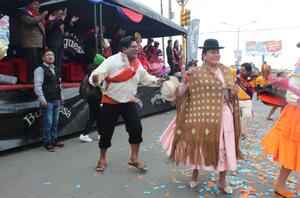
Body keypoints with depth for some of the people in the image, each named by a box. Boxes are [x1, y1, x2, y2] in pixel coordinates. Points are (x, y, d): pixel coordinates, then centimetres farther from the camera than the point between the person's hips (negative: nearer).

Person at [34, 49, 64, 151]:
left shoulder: (54, 69, 17)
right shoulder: (40, 70, -8)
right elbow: (37, 85, -15)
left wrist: (61, 96, 18)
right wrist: (42, 99, -20)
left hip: (56, 100, 8)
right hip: (47, 101, -8)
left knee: (55, 122, 14)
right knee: (48, 123, -3)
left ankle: (54, 140, 25)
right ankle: (47, 142, 9)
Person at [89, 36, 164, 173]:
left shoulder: (137, 63, 3)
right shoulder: (112, 61, -15)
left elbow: (145, 78, 15)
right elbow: (98, 74, -20)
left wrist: (156, 80, 0)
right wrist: (95, 80, -42)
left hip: (128, 102, 4)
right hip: (111, 102, -4)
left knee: (136, 128, -5)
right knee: (107, 131, 5)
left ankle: (134, 159, 13)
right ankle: (102, 159, 28)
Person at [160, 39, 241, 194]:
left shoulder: (226, 71, 9)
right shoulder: (196, 72, -8)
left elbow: (230, 95, 18)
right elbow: (180, 94, -9)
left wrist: (234, 92, -3)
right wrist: (185, 81, -24)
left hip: (223, 116, 5)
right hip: (202, 116, -4)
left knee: (224, 147, 10)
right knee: (199, 144, 9)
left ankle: (222, 180, 30)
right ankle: (195, 174, 35)